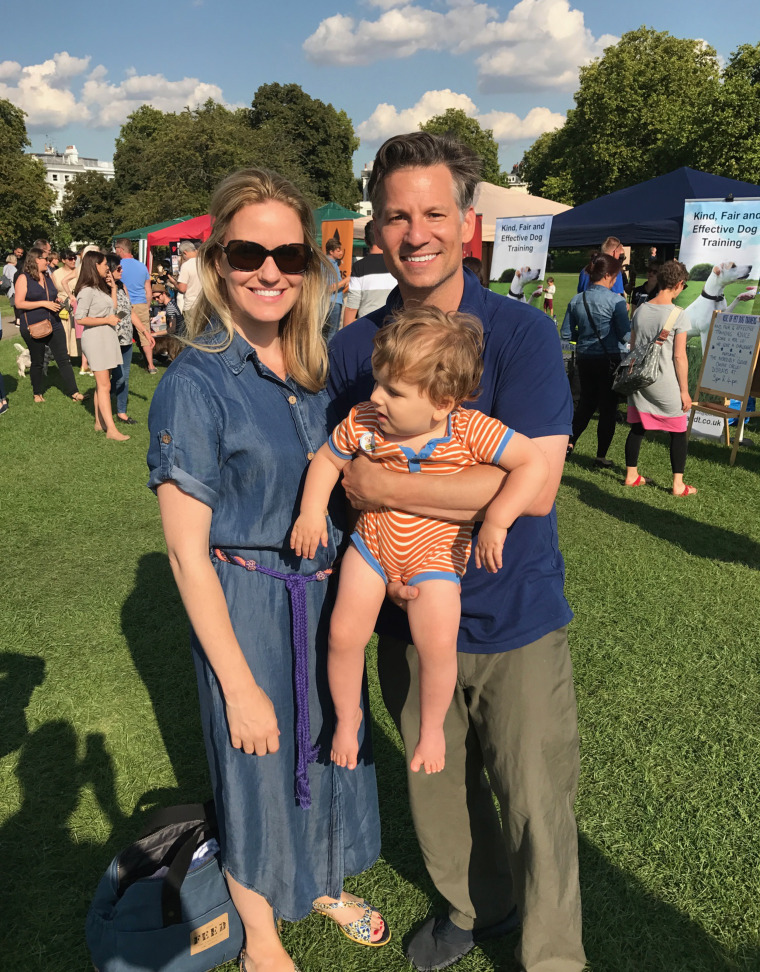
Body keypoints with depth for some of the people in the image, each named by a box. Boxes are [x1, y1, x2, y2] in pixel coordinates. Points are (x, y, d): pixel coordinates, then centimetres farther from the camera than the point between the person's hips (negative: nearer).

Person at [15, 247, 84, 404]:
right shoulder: (23, 278, -7)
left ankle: (73, 391, 2)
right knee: (37, 362, 8)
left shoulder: (48, 278, 13)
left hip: (54, 325, 5)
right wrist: (44, 304, -19)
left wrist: (56, 304, 5)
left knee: (63, 359, 0)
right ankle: (37, 393, 23)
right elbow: (19, 303, -14)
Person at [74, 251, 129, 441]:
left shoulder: (100, 288, 14)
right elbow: (80, 319, -19)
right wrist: (108, 320, -15)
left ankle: (99, 422, 22)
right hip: (95, 338, -9)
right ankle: (111, 429, -8)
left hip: (107, 337, 9)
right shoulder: (87, 290, -14)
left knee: (102, 384, 13)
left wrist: (113, 288, 8)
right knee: (104, 385, -9)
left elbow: (113, 309, 14)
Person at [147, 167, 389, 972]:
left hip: (325, 597, 6)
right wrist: (240, 684, -15)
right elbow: (187, 554, -18)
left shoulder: (313, 370, 0)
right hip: (245, 608, -6)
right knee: (257, 764, 14)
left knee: (329, 745, 22)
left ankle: (326, 886, 53)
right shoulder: (194, 385, -19)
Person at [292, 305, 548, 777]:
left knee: (438, 643, -17)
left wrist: (497, 521, -27)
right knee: (344, 633, -7)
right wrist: (311, 511, -6)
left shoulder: (471, 429, -21)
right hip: (373, 542, 3)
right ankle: (347, 717, 23)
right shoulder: (363, 423, -12)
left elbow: (534, 463, -21)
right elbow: (327, 459, 6)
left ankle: (432, 727, 14)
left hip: (436, 552, -2)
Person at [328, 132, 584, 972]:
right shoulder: (352, 349, -1)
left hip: (515, 619, -3)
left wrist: (380, 485, -22)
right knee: (436, 790, 20)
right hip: (410, 615, 4)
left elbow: (532, 486, -23)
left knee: (536, 804, 9)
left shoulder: (522, 333, -13)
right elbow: (335, 477, 7)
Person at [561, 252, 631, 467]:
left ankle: (569, 443, 13)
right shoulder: (616, 300, -13)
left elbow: (566, 333, 4)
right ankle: (601, 456, 10)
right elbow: (626, 335, -14)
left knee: (586, 403, 21)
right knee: (608, 407, 6)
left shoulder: (576, 300, 2)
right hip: (609, 360, -5)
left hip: (584, 358, 5)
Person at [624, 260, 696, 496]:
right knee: (678, 432, 6)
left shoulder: (640, 310, 4)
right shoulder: (678, 315, -13)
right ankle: (678, 485, 9)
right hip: (666, 384, -5)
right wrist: (684, 390, -5)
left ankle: (631, 475, 22)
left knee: (637, 427, 14)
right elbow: (679, 356, -12)